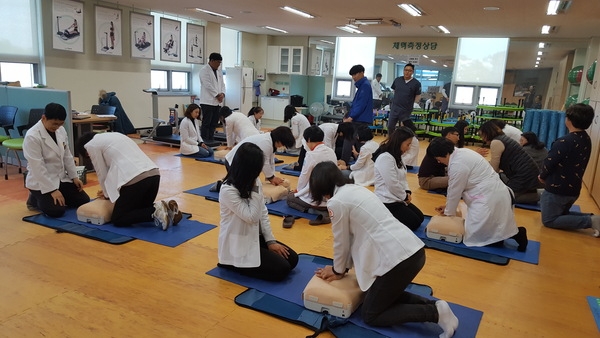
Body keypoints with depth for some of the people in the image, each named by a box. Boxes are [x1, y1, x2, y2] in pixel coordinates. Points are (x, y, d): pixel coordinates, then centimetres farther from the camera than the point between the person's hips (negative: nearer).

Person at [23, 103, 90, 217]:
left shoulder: (61, 130, -1)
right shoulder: (32, 137, -22)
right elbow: (37, 167, -23)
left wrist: (74, 176, 7)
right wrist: (52, 190, -24)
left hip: (61, 178, 7)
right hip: (41, 182, -7)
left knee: (84, 201, 0)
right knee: (57, 211, -21)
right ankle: (35, 199, 9)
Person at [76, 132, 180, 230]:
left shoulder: (92, 145, 9)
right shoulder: (113, 136, 32)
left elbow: (102, 174, 12)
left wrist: (107, 194, 29)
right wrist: (109, 190, 39)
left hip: (136, 179, -8)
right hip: (154, 174, 8)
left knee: (118, 220, 7)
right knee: (141, 209, 27)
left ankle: (156, 211, -13)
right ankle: (166, 208, -1)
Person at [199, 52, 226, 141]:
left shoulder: (219, 71, 17)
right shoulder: (204, 70, -7)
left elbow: (222, 83, 16)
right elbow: (208, 85, -15)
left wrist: (222, 93, -3)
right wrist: (217, 95, -13)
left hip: (216, 102, 7)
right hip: (207, 101, -7)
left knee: (214, 123, 8)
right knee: (206, 123, -5)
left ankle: (211, 140, 15)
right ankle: (204, 141, -1)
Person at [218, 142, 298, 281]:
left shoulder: (254, 182, 0)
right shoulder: (228, 190, -24)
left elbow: (263, 214, 3)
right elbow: (252, 217, -24)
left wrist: (270, 241, -2)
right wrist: (254, 191, -22)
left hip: (255, 237, 8)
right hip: (238, 246, -8)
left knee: (292, 259, 2)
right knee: (281, 269, -13)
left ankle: (246, 262, 11)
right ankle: (233, 264, 2)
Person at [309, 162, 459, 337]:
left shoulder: (336, 202, -9)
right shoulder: (355, 189, 18)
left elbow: (341, 242, 1)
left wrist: (338, 270, 19)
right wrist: (343, 267, 25)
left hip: (397, 258, -9)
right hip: (414, 250, 9)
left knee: (370, 315, 9)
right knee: (386, 295, 29)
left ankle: (434, 313, 1)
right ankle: (431, 304, 14)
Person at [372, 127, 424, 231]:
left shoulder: (396, 156, 11)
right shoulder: (385, 158, -24)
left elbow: (402, 178, 16)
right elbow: (393, 185, -25)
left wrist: (407, 192, -2)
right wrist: (405, 196, -10)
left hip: (397, 198, 11)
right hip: (387, 202, -11)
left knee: (420, 218, 13)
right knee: (414, 223, -7)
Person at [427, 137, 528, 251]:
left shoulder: (457, 165, -20)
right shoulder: (460, 153, 10)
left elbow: (454, 191, -9)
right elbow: (458, 188, 16)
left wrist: (448, 212, 7)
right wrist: (448, 205, 18)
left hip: (489, 198, -10)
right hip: (494, 194, 10)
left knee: (474, 236, -6)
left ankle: (515, 234, -7)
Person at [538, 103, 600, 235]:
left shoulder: (564, 142, -24)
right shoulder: (586, 140, 3)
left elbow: (549, 163, -19)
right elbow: (576, 164, 10)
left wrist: (542, 176, 2)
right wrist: (546, 176, 8)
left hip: (557, 189, -8)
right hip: (574, 189, 8)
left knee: (549, 220, 1)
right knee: (561, 214, 27)